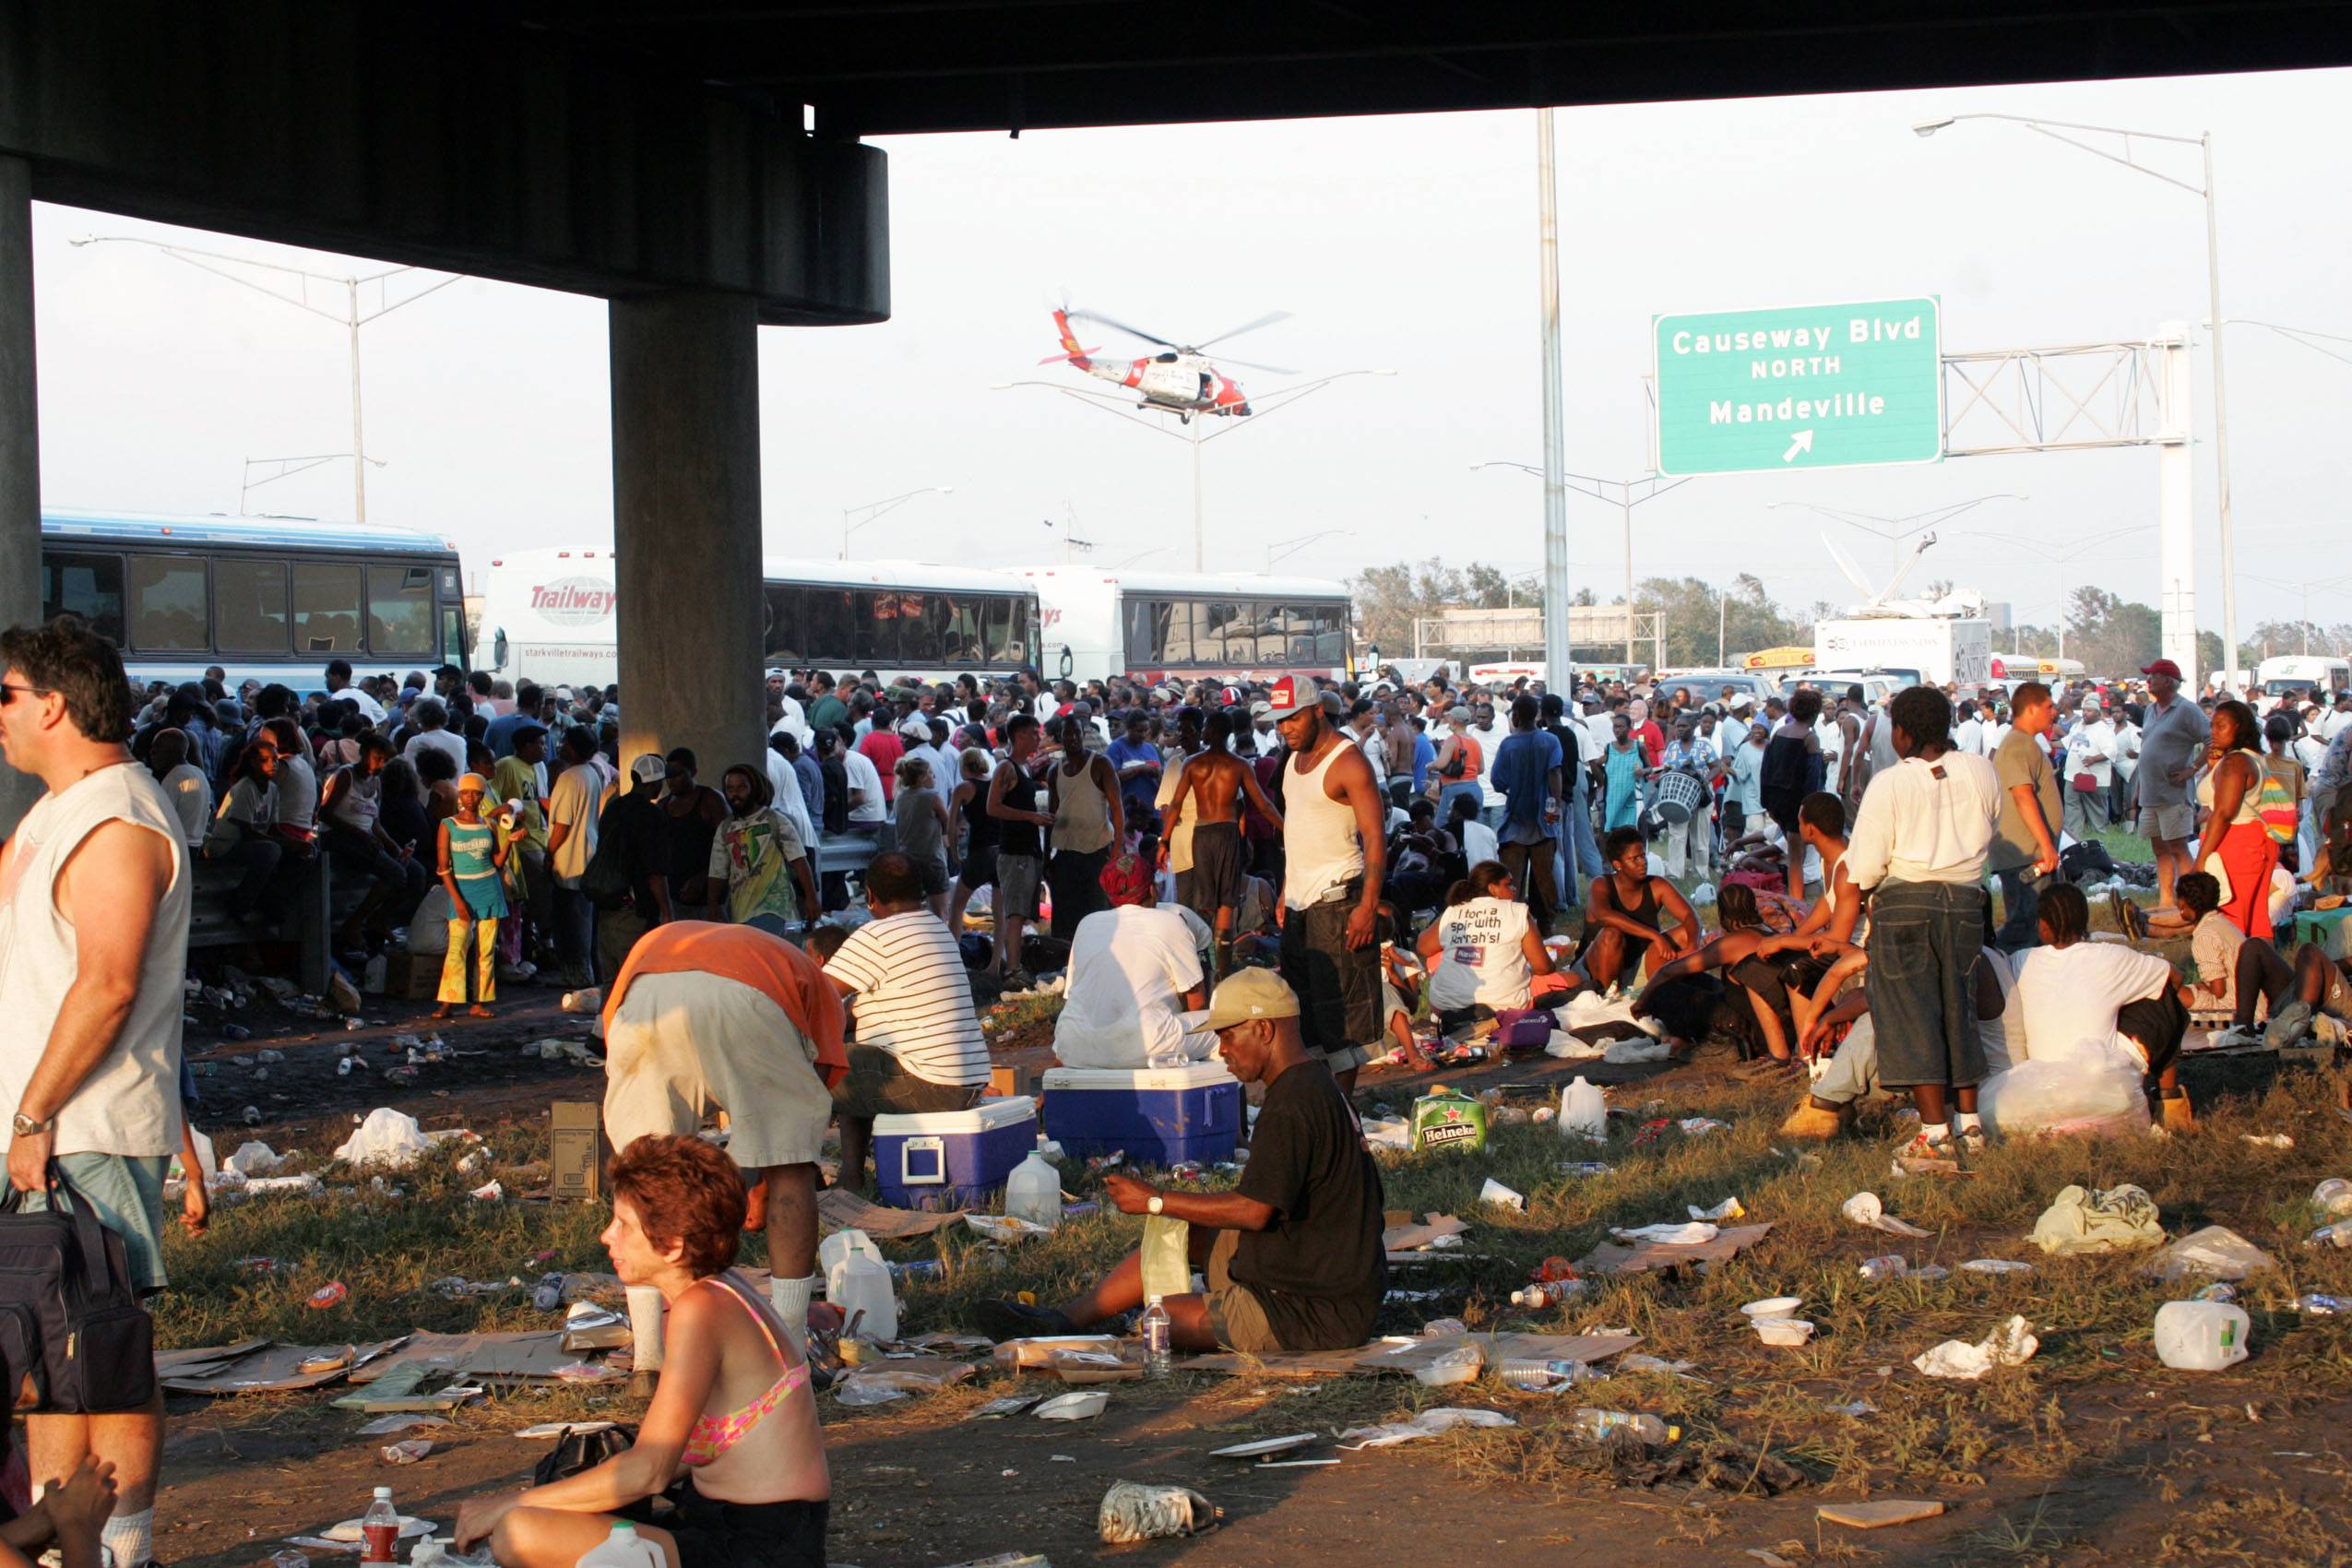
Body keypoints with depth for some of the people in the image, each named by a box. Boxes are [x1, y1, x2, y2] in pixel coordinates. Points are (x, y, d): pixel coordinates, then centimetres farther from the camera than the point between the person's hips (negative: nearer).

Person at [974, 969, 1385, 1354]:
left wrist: (1156, 1202, -14)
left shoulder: (1290, 1109, -22)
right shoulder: (1319, 1084, 11)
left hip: (1316, 1312, -11)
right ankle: (1064, 1318, 17)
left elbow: (1254, 1211, -25)